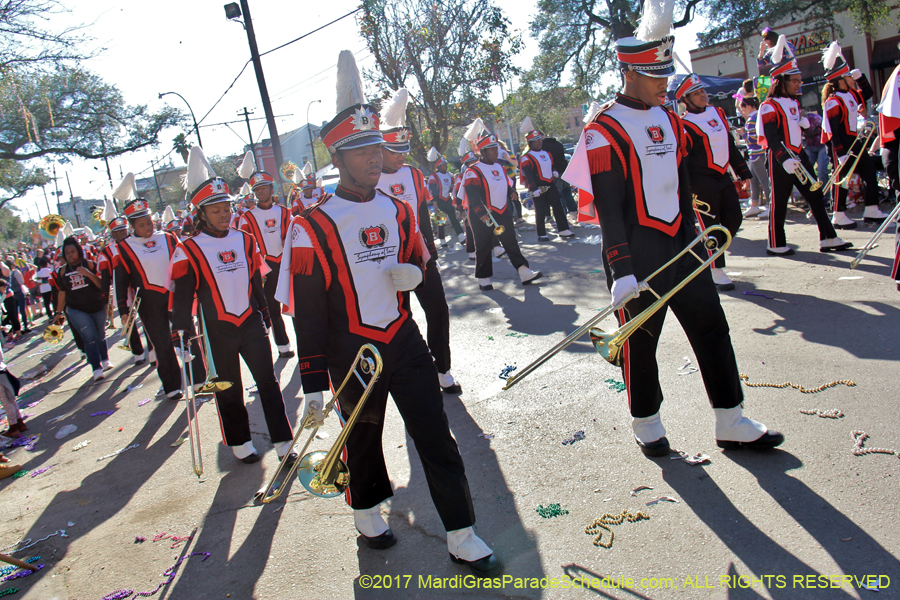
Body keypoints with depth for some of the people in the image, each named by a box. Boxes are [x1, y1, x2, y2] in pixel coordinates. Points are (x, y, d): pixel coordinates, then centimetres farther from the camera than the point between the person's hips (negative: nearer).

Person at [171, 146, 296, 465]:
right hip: (217, 331, -3)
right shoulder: (188, 251, -8)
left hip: (252, 324, 3)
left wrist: (265, 316, 17)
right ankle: (240, 443, 27)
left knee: (268, 382, 3)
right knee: (229, 390, 11)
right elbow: (182, 296, -5)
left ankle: (283, 443, 10)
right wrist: (182, 333, -9)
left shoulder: (246, 240, 5)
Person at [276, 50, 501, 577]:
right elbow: (307, 310, -11)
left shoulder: (399, 211, 4)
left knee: (436, 434, 3)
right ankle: (368, 513, 43)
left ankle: (463, 537, 14)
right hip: (352, 354, -3)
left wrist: (411, 273, -9)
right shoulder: (313, 227, -12)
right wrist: (314, 384, -12)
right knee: (363, 438, 16)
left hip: (405, 342, 4)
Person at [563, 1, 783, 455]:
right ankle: (645, 423, 25)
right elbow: (608, 206, -17)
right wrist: (620, 271, -22)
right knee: (640, 341, 5)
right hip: (637, 254, -7)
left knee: (711, 327, 8)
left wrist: (698, 234, 21)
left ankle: (730, 423, 20)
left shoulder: (668, 119, 12)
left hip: (681, 246, 7)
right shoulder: (603, 131, -12)